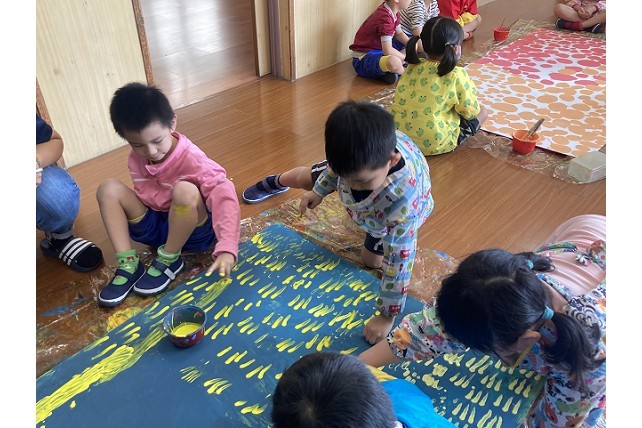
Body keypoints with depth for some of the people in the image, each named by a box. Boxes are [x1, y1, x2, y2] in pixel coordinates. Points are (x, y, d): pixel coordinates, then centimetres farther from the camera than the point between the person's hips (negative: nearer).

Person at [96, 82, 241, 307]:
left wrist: (226, 248, -47)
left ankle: (169, 259, -13)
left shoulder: (191, 158, -24)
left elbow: (224, 196, -37)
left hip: (194, 229, -5)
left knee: (185, 190, -36)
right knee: (108, 189, -11)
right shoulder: (136, 159, -5)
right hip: (157, 226, 5)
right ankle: (128, 263, -12)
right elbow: (146, 198, 2)